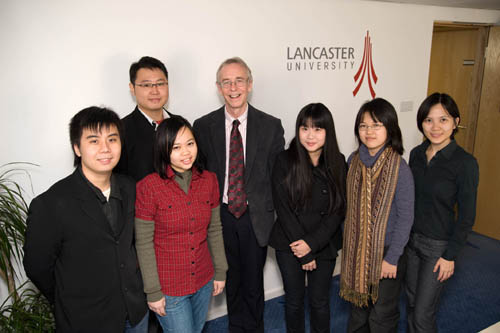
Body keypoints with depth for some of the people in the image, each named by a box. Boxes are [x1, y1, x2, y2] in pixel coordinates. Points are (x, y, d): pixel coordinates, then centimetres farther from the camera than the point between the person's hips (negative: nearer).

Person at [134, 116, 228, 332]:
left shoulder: (209, 180, -3)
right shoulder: (148, 187, -17)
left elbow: (214, 229, 5)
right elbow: (143, 243, -12)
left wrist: (220, 271, 9)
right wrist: (153, 291, -9)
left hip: (203, 281, 5)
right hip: (169, 286, -4)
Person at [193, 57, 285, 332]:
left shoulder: (271, 126, -4)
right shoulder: (203, 126, -2)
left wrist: (268, 212, -6)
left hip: (256, 216, -1)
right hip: (221, 215, 1)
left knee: (253, 281, 14)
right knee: (230, 279, 18)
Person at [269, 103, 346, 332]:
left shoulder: (338, 163, -6)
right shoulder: (285, 161, -12)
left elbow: (339, 210, -6)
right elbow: (283, 209, -12)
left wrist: (312, 243, -15)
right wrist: (303, 252, -11)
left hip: (324, 244, 1)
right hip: (289, 245, -1)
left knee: (320, 301, 13)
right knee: (294, 299, 14)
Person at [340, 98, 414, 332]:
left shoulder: (400, 169, -18)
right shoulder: (353, 161, -4)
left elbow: (405, 218, -14)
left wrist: (392, 258, -13)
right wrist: (347, 242, 9)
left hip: (386, 250, -4)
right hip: (356, 247, 4)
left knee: (382, 314, 11)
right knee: (358, 303, 23)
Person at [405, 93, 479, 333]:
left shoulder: (465, 163, -17)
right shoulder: (416, 154, -1)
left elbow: (466, 216, -13)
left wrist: (450, 255, -11)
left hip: (439, 245, -5)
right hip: (412, 238, 5)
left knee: (423, 313, 4)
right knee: (412, 301, 20)